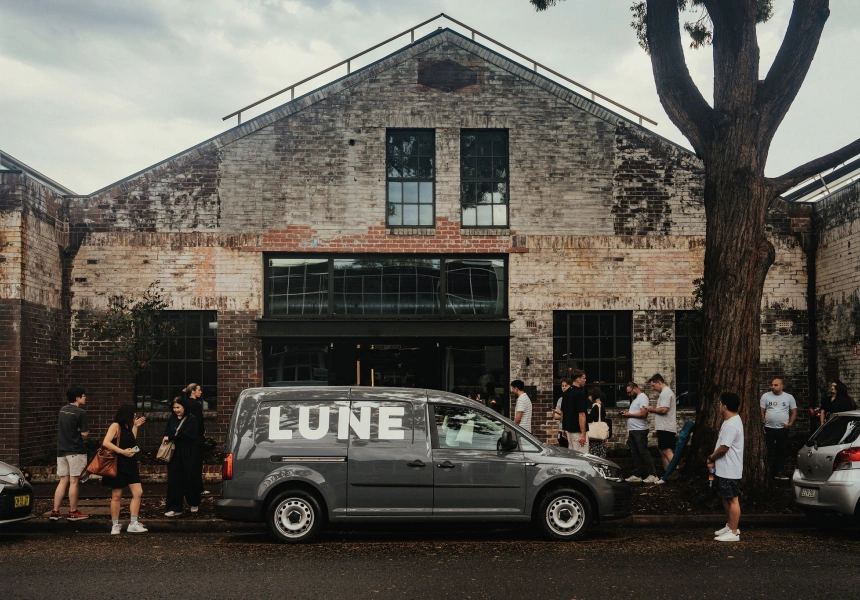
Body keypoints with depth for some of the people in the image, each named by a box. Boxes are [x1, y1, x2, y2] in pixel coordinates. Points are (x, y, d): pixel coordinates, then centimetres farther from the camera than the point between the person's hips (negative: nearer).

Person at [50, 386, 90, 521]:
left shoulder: (62, 410, 10)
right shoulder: (80, 412, -13)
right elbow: (85, 433, -14)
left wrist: (76, 429, 3)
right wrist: (84, 430, 5)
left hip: (61, 450, 7)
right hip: (75, 451, -7)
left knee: (63, 481, 11)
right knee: (74, 481, 0)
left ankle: (55, 511, 9)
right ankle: (73, 512, 5)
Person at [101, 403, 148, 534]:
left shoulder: (127, 427, 14)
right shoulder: (115, 426, -10)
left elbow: (132, 442, 6)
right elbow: (106, 442, -20)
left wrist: (135, 426, 9)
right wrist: (122, 451, -24)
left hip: (130, 464, 8)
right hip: (118, 464, -8)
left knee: (138, 492, -1)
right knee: (117, 496, 2)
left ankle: (133, 524, 2)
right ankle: (115, 525, 13)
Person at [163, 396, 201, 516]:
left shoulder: (191, 419, -6)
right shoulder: (172, 419, 11)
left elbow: (186, 435, -16)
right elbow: (167, 433, 10)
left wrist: (170, 437, -13)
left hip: (187, 456, -4)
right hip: (174, 454, 4)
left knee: (189, 479, 5)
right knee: (173, 481, 0)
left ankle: (194, 503, 27)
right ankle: (175, 508, 3)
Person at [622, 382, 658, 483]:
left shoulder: (643, 398, -10)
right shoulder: (635, 399, 20)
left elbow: (643, 414, -21)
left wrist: (629, 414, -12)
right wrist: (627, 413, 7)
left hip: (640, 430, -10)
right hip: (632, 431, 10)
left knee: (644, 453, -7)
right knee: (635, 453, 10)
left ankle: (653, 475, -3)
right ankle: (636, 475, 13)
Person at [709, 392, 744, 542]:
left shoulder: (731, 425, -23)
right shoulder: (730, 421, 11)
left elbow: (723, 448, -23)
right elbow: (721, 444, 14)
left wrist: (711, 458, -6)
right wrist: (714, 461, 5)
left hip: (730, 471, -11)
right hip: (724, 469, 11)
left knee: (732, 500, -3)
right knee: (725, 498, 20)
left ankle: (733, 533, 3)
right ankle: (730, 526, 31)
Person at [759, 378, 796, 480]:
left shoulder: (789, 397, 5)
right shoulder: (766, 396, 4)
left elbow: (794, 412, 8)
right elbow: (762, 412, 3)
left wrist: (790, 423, -8)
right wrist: (762, 425, -5)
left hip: (782, 429, 0)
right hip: (769, 428, 0)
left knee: (781, 451, 3)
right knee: (768, 451, 1)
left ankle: (779, 472, 8)